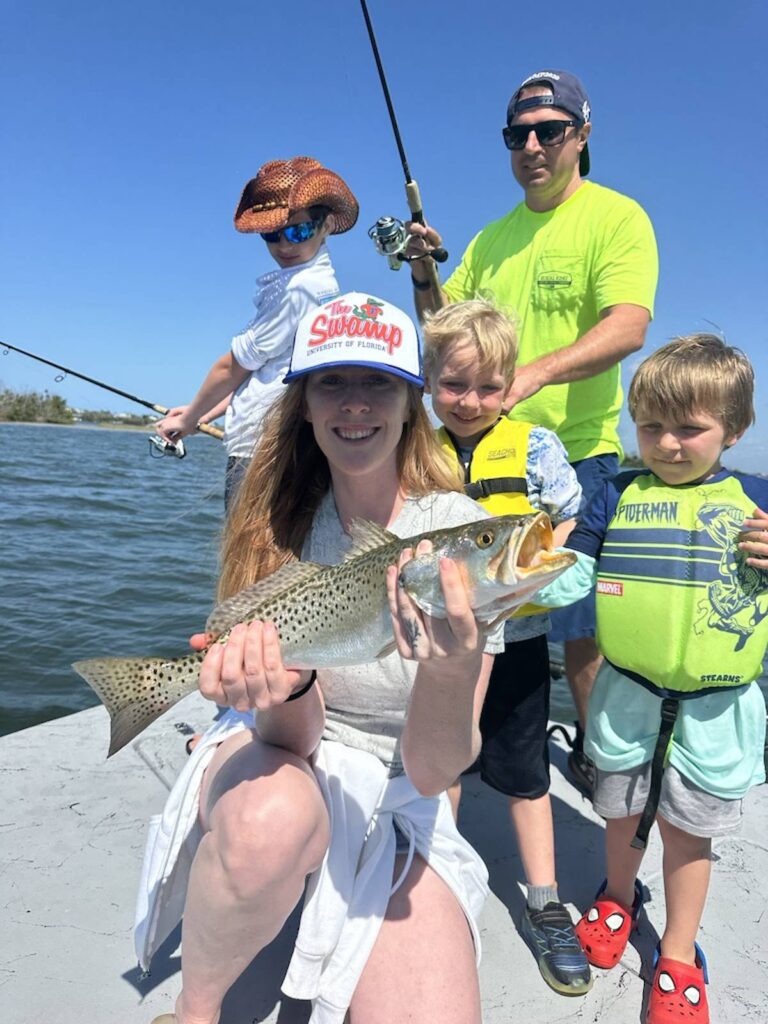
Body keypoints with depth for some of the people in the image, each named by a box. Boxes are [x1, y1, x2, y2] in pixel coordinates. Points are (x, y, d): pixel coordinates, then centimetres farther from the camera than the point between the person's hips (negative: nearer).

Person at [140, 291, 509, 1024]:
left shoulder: (460, 531, -16)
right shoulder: (283, 520, -9)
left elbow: (431, 772, -19)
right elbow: (293, 734, -15)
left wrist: (451, 668, -41)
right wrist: (285, 686, -38)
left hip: (399, 797, 0)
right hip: (282, 759, 1)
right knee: (270, 814, -35)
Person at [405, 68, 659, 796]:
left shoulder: (617, 217, -4)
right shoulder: (491, 238, 14)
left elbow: (628, 327, -20)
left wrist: (533, 373, -35)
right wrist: (423, 275, -4)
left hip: (575, 453, -5)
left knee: (579, 621, 5)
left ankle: (592, 745, 28)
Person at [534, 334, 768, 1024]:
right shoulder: (619, 495, -4)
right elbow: (570, 575, -5)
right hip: (626, 697, 1)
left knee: (688, 830, 16)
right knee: (623, 813, 22)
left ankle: (679, 955, 40)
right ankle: (619, 897, 52)